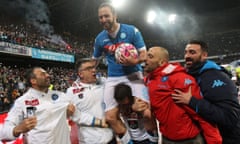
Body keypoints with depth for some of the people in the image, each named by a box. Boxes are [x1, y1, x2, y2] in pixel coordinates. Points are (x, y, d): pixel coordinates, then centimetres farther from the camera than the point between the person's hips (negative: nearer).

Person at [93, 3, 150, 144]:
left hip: (133, 75, -3)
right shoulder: (100, 38, 5)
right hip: (113, 79, 3)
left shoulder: (132, 31, -5)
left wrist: (135, 61, -27)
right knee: (111, 116, -2)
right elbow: (94, 60, 17)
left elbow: (144, 54, -6)